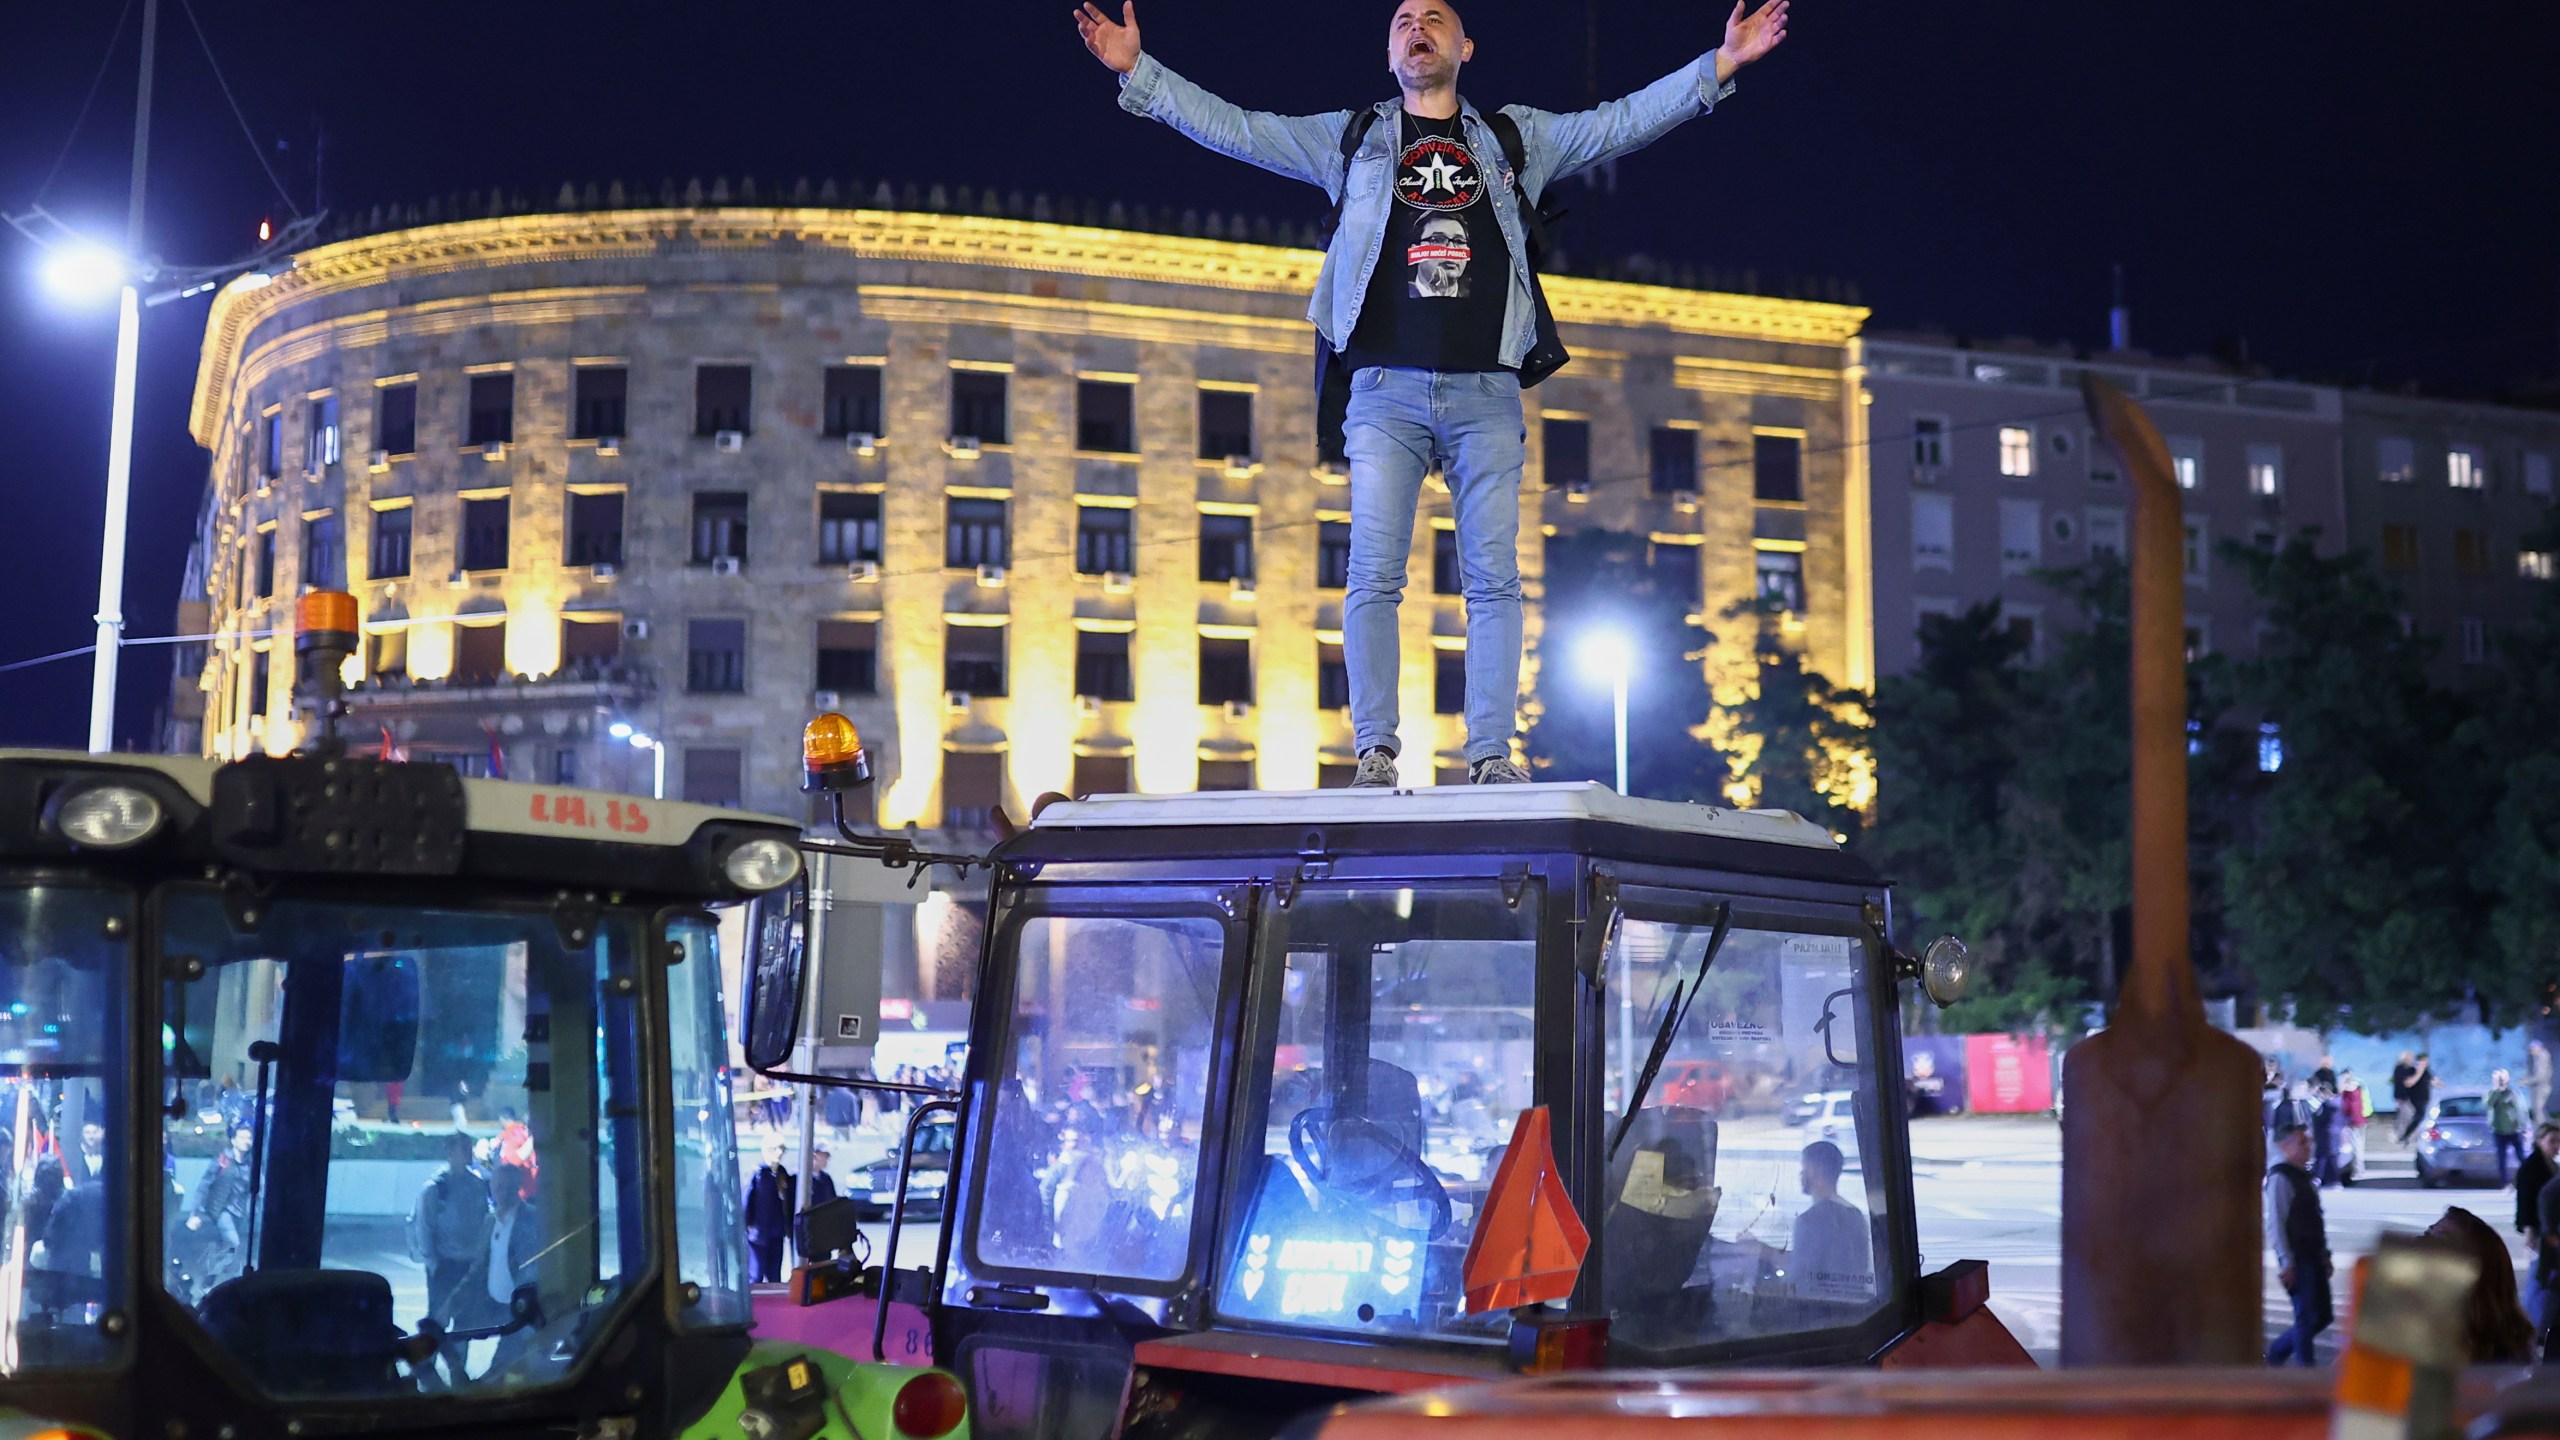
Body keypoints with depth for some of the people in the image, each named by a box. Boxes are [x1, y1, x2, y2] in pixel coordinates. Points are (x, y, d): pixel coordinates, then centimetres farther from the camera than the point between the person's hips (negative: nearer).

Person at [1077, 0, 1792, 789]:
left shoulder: (1515, 137, 18)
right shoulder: (1350, 138, 16)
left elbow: (1623, 123, 15)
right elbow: (1234, 128, 12)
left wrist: (1718, 66, 7)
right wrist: (1137, 72, 5)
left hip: (1486, 394, 1)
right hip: (1386, 389, -1)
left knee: (1494, 578, -4)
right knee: (1373, 576, -7)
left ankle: (1491, 754, -3)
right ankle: (1374, 751, -5)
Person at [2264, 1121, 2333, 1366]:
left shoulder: (2304, 1177, 16)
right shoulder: (2280, 1178, -13)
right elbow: (2275, 1223, -17)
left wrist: (2324, 1254, 18)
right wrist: (2286, 1263, -20)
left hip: (2313, 1256, 9)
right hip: (2297, 1260, -9)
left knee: (2321, 1316, 12)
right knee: (2307, 1317, -5)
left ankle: (2274, 1355, 23)